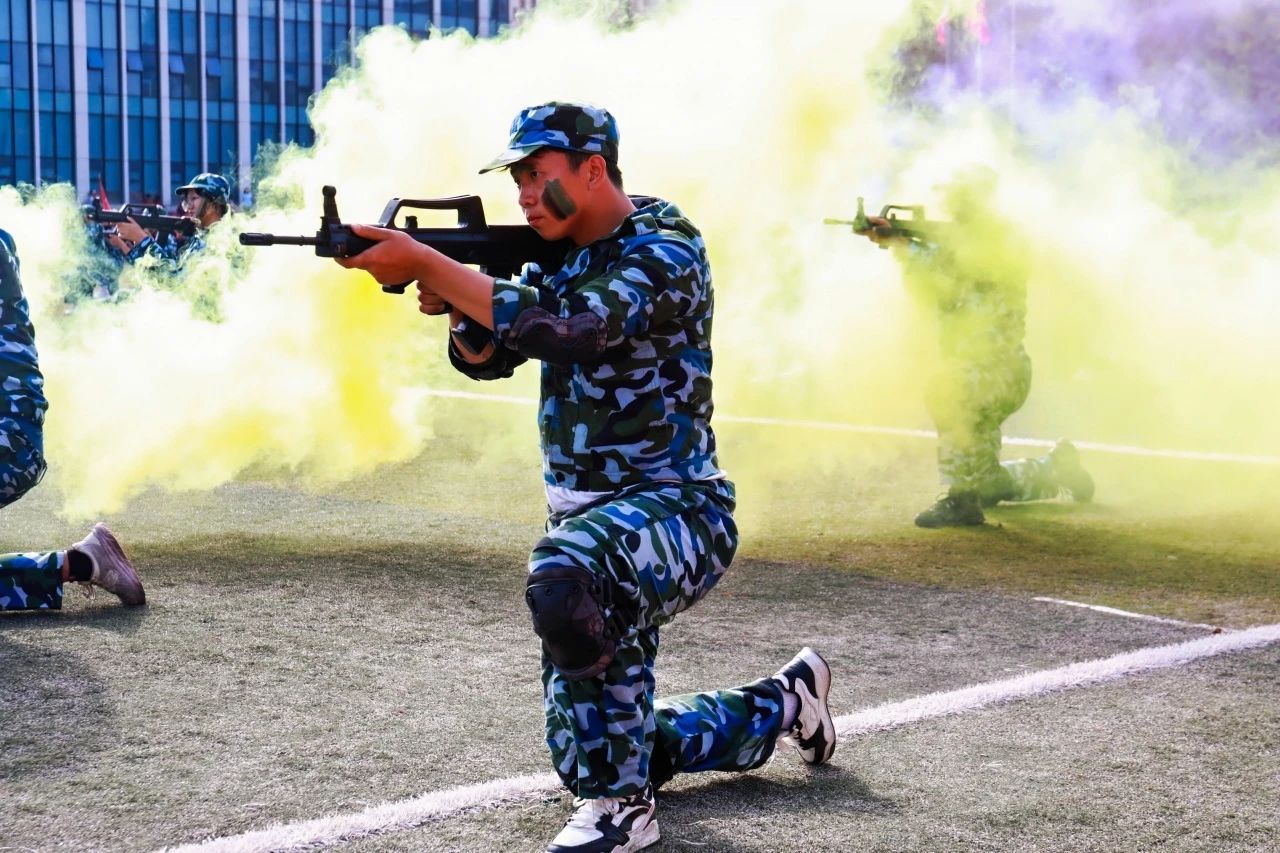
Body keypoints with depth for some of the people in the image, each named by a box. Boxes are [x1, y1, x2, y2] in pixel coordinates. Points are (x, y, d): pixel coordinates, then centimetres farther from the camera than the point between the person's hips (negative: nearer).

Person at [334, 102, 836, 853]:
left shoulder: (665, 250, -15)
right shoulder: (564, 258, 10)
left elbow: (570, 328, -31)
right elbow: (488, 356, 6)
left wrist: (427, 264, -32)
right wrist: (452, 304, -17)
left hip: (676, 512, -9)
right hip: (596, 526, 9)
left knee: (565, 576, -41)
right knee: (593, 744, 14)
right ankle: (783, 704, 36)